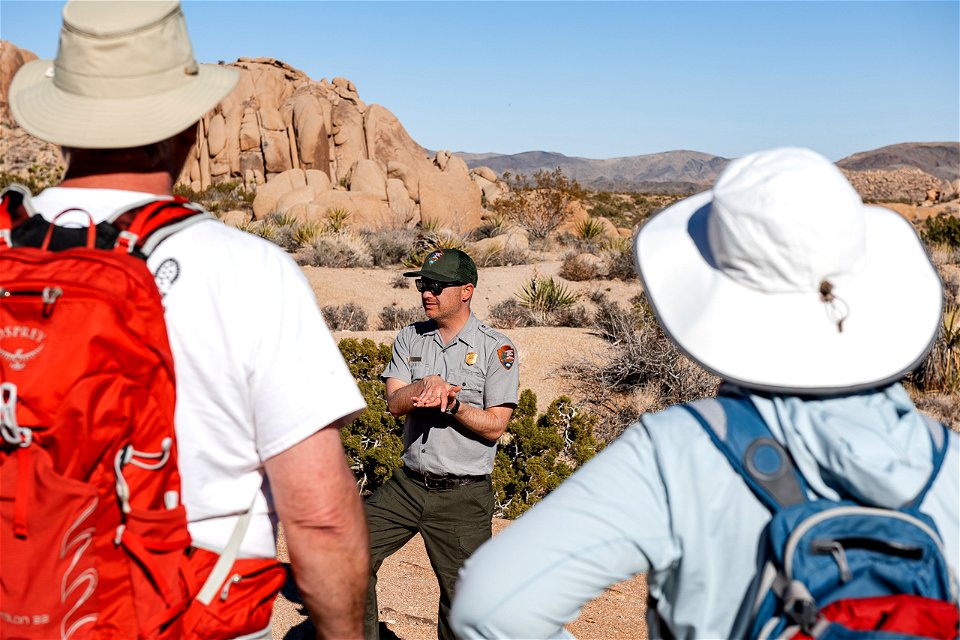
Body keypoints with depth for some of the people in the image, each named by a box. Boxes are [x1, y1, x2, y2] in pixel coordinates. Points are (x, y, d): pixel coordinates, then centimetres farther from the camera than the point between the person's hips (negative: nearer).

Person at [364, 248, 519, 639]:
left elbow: (495, 427, -9)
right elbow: (395, 402, -3)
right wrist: (427, 385, -22)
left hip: (464, 496, -4)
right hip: (409, 485, 4)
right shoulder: (410, 338, 10)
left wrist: (451, 404, -23)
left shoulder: (496, 349, -4)